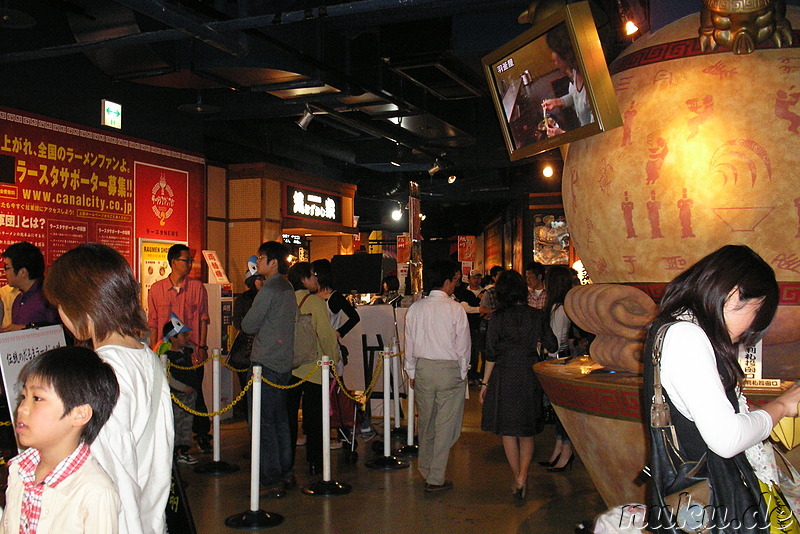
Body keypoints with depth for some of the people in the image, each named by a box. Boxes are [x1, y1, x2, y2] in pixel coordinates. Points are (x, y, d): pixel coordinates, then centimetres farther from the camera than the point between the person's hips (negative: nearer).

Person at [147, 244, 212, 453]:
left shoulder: (197, 287, 3)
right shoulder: (156, 289, 4)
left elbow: (203, 318, 3)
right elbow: (152, 323, 7)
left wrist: (202, 347, -4)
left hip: (191, 351, -1)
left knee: (195, 394, 2)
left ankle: (202, 434, 16)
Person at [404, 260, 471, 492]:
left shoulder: (415, 308, 1)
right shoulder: (456, 309, -12)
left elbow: (409, 343, 8)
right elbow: (463, 345, -6)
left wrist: (412, 372, 17)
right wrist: (463, 373, 7)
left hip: (423, 368, 5)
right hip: (450, 369, -4)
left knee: (426, 421, 18)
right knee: (446, 425, 4)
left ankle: (426, 470, 32)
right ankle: (436, 478, 8)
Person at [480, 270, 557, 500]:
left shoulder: (498, 318, -8)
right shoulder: (537, 315, -2)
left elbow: (491, 354, -7)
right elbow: (552, 345, 5)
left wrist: (485, 383, 2)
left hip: (504, 377, -2)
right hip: (530, 377, 2)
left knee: (508, 430, 10)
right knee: (527, 432, 13)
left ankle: (517, 479, 15)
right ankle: (522, 477, 0)